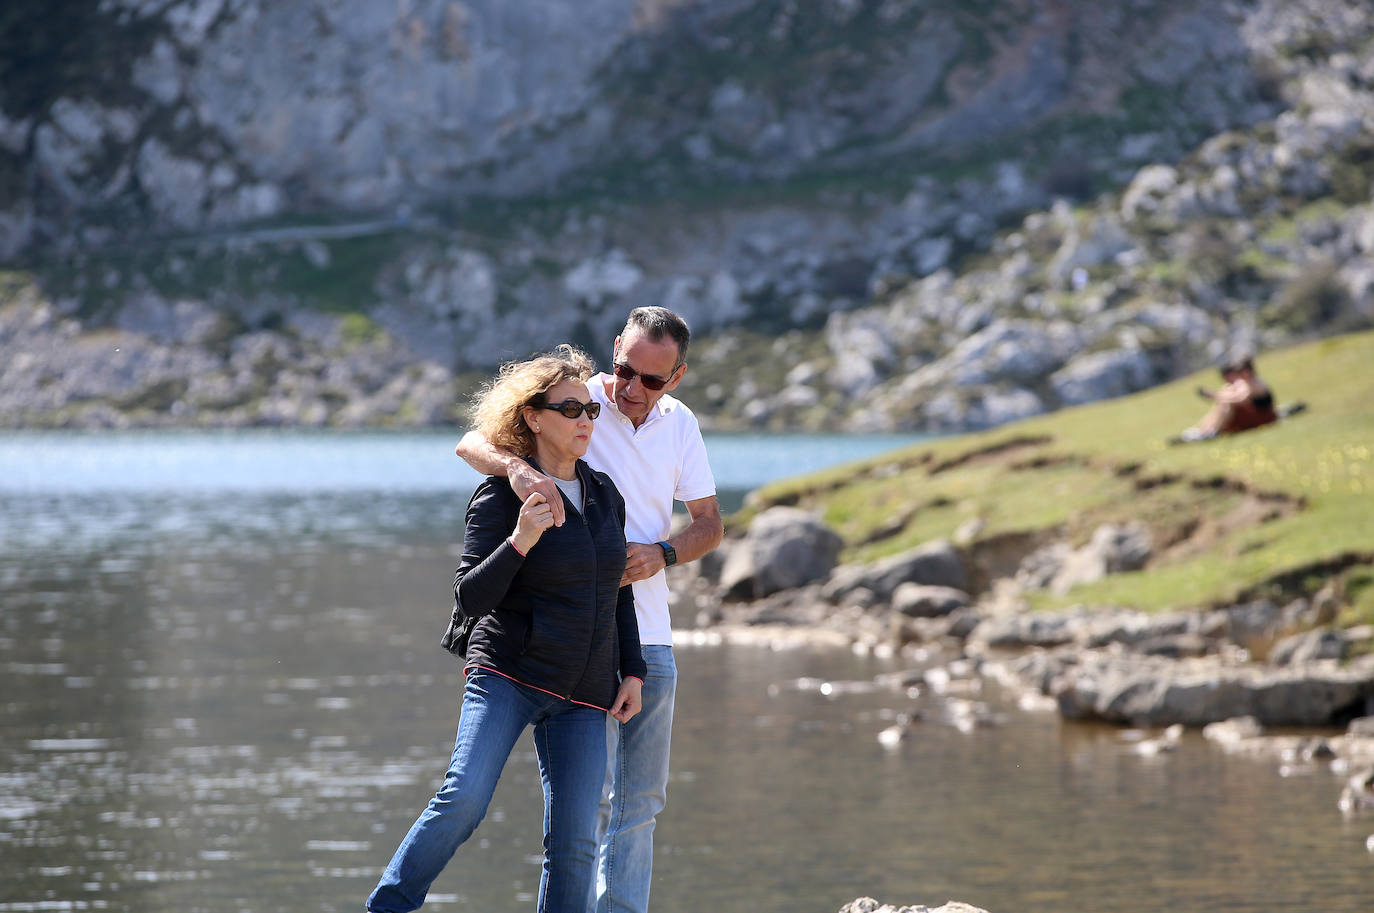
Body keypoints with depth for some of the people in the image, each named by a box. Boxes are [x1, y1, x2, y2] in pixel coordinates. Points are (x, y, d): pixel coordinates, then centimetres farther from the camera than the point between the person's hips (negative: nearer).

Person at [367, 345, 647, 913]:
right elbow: (470, 600, -12)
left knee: (576, 841, -4)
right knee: (464, 798, -21)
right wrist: (519, 542, -25)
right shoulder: (500, 497, -6)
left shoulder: (605, 494, 13)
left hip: (583, 696, 5)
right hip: (508, 675, -5)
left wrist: (632, 673, 14)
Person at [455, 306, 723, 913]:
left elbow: (710, 523, 12)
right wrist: (517, 468, -43)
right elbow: (473, 443, -20)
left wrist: (662, 554, -9)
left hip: (649, 636, 5)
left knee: (641, 800, 9)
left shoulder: (680, 425, 6)